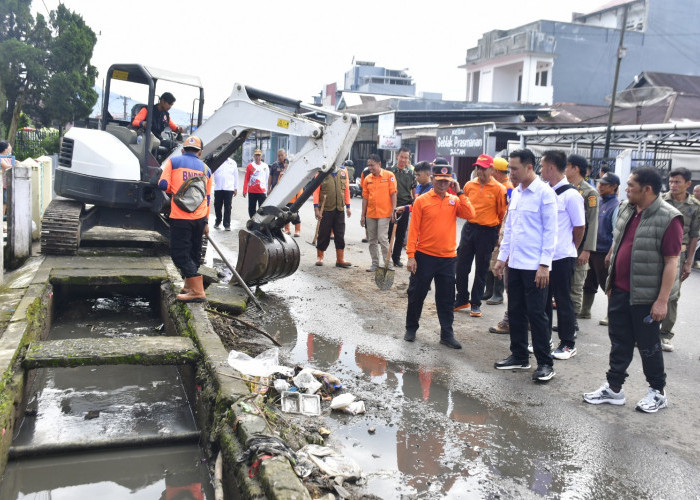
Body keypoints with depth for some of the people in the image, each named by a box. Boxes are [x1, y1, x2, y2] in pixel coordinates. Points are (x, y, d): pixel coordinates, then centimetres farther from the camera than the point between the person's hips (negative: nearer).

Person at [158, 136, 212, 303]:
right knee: (194, 252, 18)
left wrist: (173, 190, 14)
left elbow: (163, 184, -9)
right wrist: (206, 222, 20)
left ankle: (198, 291, -10)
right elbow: (208, 197, 15)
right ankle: (189, 286, 29)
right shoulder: (205, 168, 13)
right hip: (200, 218, 5)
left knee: (179, 253, -2)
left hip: (181, 217, -5)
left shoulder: (173, 161, 2)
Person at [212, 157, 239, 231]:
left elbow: (235, 175, 11)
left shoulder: (233, 163, 8)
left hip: (229, 189, 0)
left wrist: (236, 188, 9)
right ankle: (217, 221, 25)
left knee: (227, 207, -1)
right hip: (218, 188, 0)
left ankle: (227, 224, 4)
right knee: (217, 206, 7)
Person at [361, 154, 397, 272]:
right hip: (370, 214, 5)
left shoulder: (389, 176, -4)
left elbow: (393, 194, -4)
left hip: (384, 213, -5)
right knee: (372, 240, 9)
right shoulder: (367, 179, 7)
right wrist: (363, 216, 9)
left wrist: (394, 210, -10)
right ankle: (375, 263, 19)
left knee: (382, 238, -10)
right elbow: (365, 198, 10)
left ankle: (388, 263, 0)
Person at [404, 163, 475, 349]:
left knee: (446, 298, 8)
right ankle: (411, 328, 25)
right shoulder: (421, 201, -3)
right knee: (416, 294, 9)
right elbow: (413, 229, -5)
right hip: (424, 256, -2)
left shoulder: (455, 200, 6)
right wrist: (411, 255, -9)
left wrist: (460, 193, -10)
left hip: (447, 257, 2)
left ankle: (447, 334, 17)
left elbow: (469, 214, -12)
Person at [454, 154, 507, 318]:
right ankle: (461, 300, 22)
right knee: (461, 265, 6)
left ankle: (475, 304, 18)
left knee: (481, 270, 7)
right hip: (469, 228, 4)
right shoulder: (469, 185, 3)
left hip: (487, 232, -4)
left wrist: (498, 231, 1)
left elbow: (503, 213, -2)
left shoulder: (499, 189, -8)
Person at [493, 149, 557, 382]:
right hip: (515, 264, 7)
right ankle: (519, 356, 25)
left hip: (535, 266, -7)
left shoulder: (544, 193, -10)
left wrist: (544, 265, -16)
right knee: (515, 312, 13)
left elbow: (550, 231, -12)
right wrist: (502, 257, 15)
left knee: (536, 314, -1)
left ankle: (545, 363, 10)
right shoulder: (515, 193, 12)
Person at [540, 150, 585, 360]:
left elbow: (579, 227, -7)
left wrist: (568, 249, 5)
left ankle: (568, 344, 17)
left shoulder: (570, 195, -13)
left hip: (562, 257, -6)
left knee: (563, 300, 4)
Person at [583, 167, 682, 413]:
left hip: (646, 296, -6)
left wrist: (662, 300, -20)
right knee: (619, 342, 14)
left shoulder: (668, 218, -17)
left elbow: (671, 262, -18)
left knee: (648, 345, 8)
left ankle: (658, 392, 26)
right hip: (619, 291, 7)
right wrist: (611, 281, 17)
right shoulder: (625, 208, 5)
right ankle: (614, 389, 25)